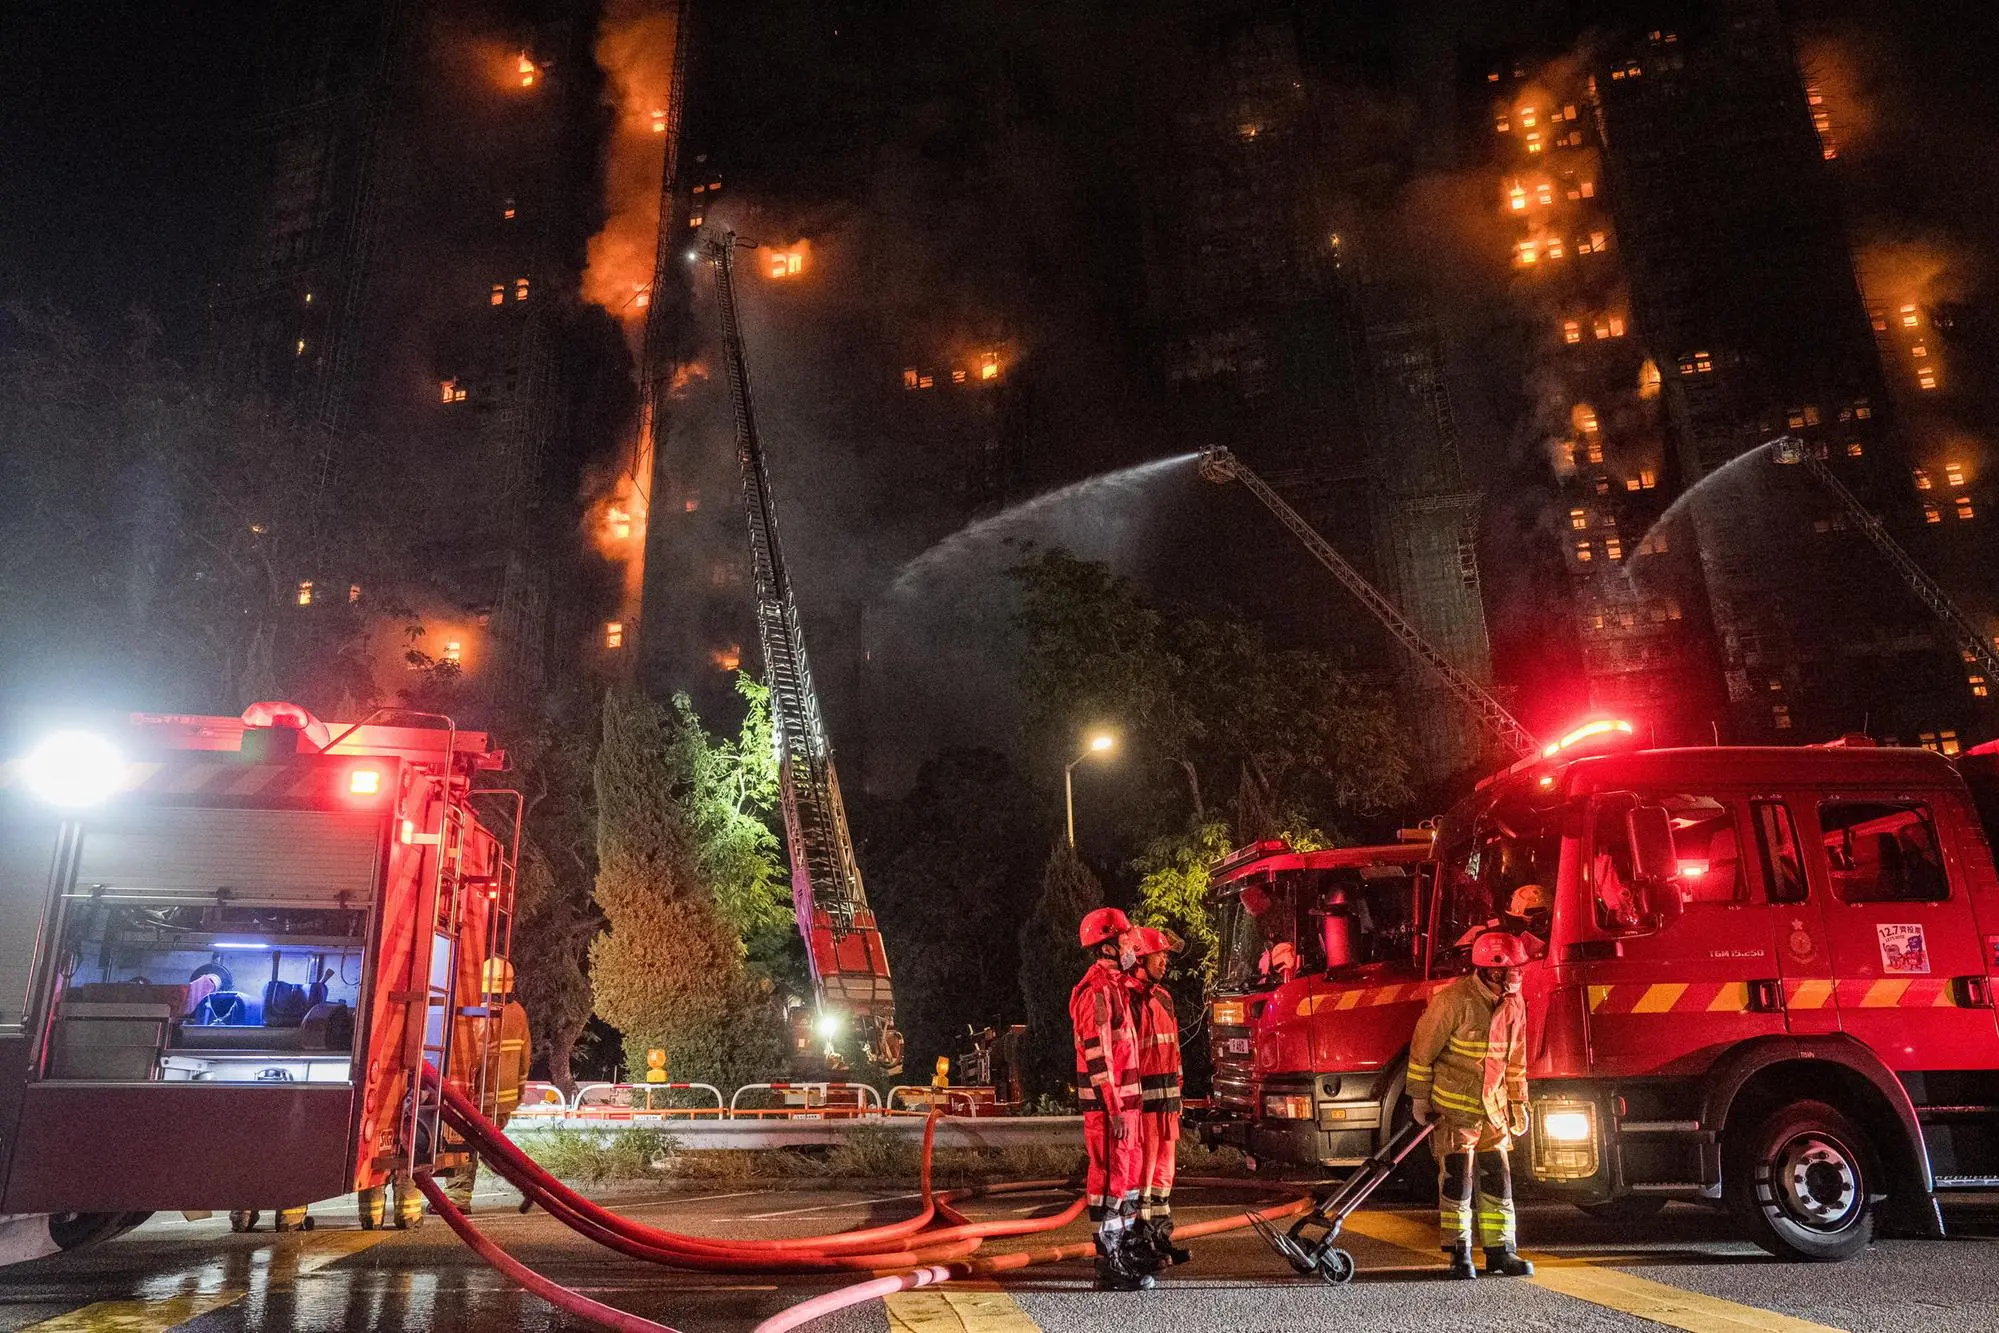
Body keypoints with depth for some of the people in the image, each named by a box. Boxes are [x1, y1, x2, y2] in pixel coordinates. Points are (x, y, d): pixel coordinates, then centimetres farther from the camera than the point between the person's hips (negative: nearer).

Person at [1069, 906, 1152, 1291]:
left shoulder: (1116, 985, 17)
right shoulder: (1096, 990, -16)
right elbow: (1097, 1056, -21)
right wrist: (1113, 1110, -22)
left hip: (1124, 1099, 10)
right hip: (1108, 1101, -10)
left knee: (1128, 1174, 15)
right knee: (1109, 1178, -5)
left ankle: (1124, 1255, 25)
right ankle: (1109, 1267, 2)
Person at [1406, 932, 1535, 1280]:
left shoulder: (1514, 1004, 1)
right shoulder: (1455, 1000, -20)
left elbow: (1515, 1059, 13)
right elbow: (1423, 1048, -12)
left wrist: (1519, 1104, 14)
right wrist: (1420, 1098, -8)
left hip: (1492, 1108, 6)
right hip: (1452, 1107, -6)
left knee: (1498, 1180, 8)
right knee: (1457, 1181, 0)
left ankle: (1500, 1251, 18)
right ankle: (1459, 1254, 10)